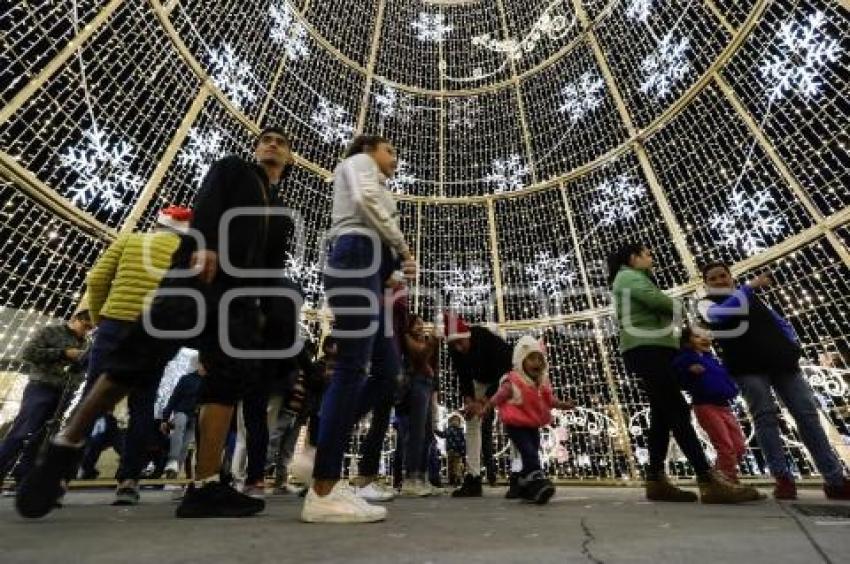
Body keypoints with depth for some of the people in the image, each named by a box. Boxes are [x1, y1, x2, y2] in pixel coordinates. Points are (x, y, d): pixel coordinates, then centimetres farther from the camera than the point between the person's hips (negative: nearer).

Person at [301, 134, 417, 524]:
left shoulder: (371, 181, 39)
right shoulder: (358, 161, 16)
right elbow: (366, 199, -8)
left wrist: (399, 261, 6)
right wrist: (402, 245, -1)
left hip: (367, 266, 9)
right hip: (358, 256, -9)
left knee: (387, 369, 2)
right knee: (353, 369, -16)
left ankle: (326, 464, 5)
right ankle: (324, 493, -12)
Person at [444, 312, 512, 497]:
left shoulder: (489, 341, -39)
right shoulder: (455, 351, -24)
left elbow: (502, 374, -35)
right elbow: (463, 378, -15)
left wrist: (483, 401, -39)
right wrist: (468, 400, -31)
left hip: (505, 377, -4)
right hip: (480, 381, 5)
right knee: (472, 422, -3)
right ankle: (473, 478, 0)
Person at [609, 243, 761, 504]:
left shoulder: (631, 279, 32)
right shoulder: (628, 276, 3)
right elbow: (656, 300, -13)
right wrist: (678, 306, 7)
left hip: (651, 349, 10)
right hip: (647, 349, -10)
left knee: (662, 414, 3)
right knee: (678, 411, -16)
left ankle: (656, 481, 2)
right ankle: (709, 481, -18)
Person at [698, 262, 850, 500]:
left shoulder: (752, 297, 24)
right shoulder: (707, 303, 6)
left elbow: (779, 321, 26)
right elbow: (718, 314, -18)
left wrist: (793, 344, 7)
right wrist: (749, 286, -15)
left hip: (781, 360, 5)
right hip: (747, 366, -5)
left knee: (807, 413, 2)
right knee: (765, 417, -11)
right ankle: (783, 478, -7)